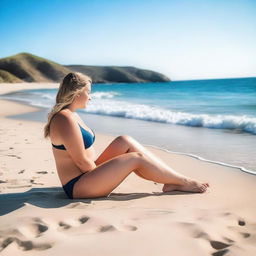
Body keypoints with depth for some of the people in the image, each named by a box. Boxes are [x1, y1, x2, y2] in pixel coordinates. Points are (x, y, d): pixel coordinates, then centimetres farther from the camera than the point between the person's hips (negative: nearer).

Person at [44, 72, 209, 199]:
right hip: (78, 187, -10)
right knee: (136, 158, -13)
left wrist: (101, 172, 11)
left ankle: (172, 182, -3)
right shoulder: (66, 119, -20)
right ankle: (184, 182, 2)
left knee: (125, 141, 0)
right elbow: (82, 162, -20)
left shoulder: (72, 115, 13)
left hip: (86, 174, 10)